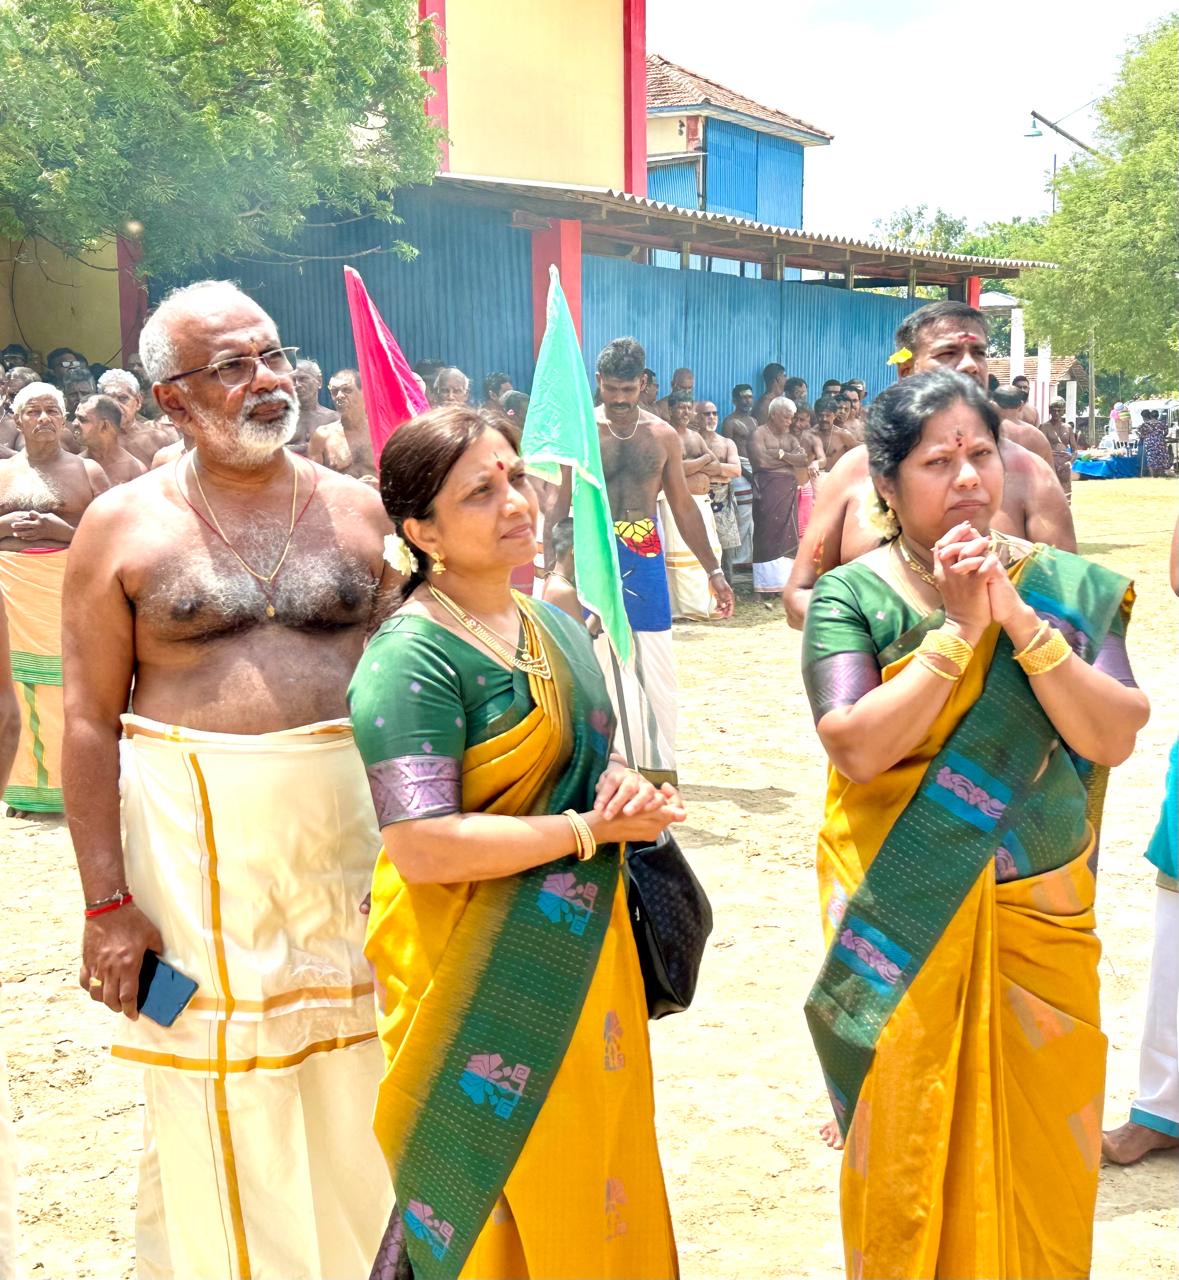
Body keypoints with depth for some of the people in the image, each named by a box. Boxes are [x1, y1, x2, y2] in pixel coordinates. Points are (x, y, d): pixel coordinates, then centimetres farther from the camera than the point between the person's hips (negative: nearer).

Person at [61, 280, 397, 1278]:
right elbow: (92, 719, -3)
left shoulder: (362, 511, 5)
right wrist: (108, 901, -7)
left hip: (355, 824, 2)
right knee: (215, 1099, 7)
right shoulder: (122, 527, -1)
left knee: (363, 1084, 13)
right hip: (195, 837, -2)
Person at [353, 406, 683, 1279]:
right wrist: (591, 828, -18)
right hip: (480, 976, -7)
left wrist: (631, 789, -5)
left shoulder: (556, 625, 7)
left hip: (586, 948, 8)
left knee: (597, 1189, 19)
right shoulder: (410, 661, -18)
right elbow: (423, 849, -25)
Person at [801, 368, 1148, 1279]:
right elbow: (857, 749, -20)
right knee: (909, 1150, 11)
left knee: (1041, 1151, 14)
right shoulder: (852, 596, -7)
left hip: (1041, 917, 2)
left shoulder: (1066, 586, 0)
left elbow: (1116, 737, -10)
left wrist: (1020, 620, -19)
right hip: (905, 925, -2)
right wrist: (957, 626, -21)